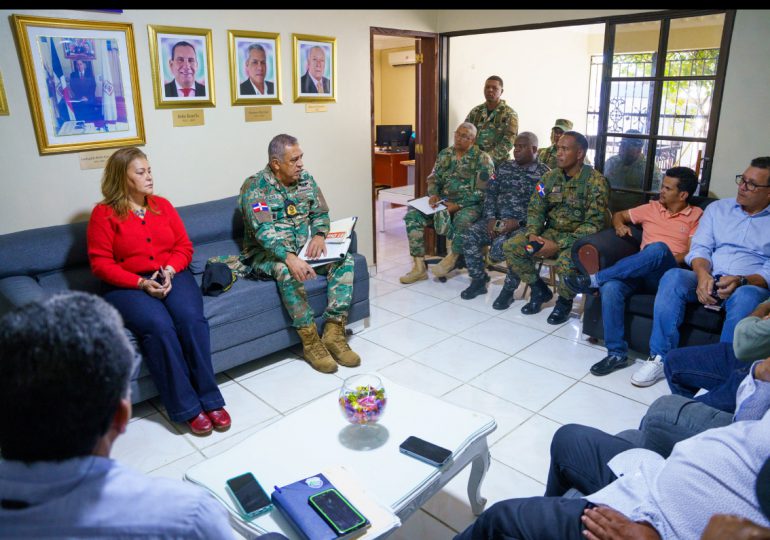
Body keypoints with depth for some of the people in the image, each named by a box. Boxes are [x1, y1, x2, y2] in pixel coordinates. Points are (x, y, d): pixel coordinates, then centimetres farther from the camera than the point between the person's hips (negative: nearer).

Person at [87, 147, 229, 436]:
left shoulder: (162, 205, 12)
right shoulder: (103, 213, 0)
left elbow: (184, 246, 10)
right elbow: (100, 263, -5)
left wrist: (170, 270, -11)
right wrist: (141, 283, -17)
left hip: (171, 276, 3)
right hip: (127, 286, -3)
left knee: (191, 319, -28)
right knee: (159, 326, -32)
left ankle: (210, 399, -20)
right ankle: (187, 407, -21)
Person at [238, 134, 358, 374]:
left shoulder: (305, 179, 5)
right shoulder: (255, 186, -14)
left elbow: (320, 213, 9)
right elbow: (263, 230, -26)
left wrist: (319, 235, -15)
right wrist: (289, 257, -42)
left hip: (303, 249, 6)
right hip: (266, 253, -5)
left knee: (345, 260, -16)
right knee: (287, 271, -38)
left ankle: (334, 332, -19)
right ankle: (310, 342, -25)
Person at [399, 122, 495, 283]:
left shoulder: (482, 159, -6)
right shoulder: (445, 154, 11)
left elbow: (482, 191, -13)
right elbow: (433, 179, 14)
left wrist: (458, 205, -21)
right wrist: (434, 195, -8)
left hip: (469, 204, -5)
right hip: (443, 201, 5)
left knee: (463, 221, -40)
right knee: (412, 214, -16)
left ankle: (452, 257, -9)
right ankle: (419, 267, -15)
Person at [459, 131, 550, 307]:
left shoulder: (543, 174, -2)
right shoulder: (504, 167, 14)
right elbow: (490, 193, 9)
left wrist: (517, 222, -22)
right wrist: (491, 218, -8)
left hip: (523, 224, -5)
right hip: (497, 219, 5)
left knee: (502, 246, -34)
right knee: (470, 237, -19)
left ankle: (509, 288, -10)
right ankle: (479, 280, 0)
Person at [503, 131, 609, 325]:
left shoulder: (595, 181, -13)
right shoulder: (549, 177, 4)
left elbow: (594, 224, -18)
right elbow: (535, 209, 6)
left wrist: (559, 245, -25)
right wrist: (532, 234, -16)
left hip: (579, 238, -5)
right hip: (550, 232, 6)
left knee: (566, 262, -37)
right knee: (511, 247, -13)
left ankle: (565, 300, -2)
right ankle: (540, 290, 8)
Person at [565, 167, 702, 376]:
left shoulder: (696, 216, 11)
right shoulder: (652, 208, 21)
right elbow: (619, 215, 30)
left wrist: (663, 263, -14)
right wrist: (619, 225, 6)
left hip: (668, 276, -3)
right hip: (640, 272, 3)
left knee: (659, 249, -38)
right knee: (610, 287, -32)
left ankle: (595, 280, -31)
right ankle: (617, 353, -25)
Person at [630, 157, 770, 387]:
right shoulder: (717, 208, 17)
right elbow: (700, 248, 6)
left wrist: (741, 281, -21)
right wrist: (703, 274, -16)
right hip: (708, 280, 2)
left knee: (745, 297, -38)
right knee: (673, 276, -30)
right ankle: (660, 358, -26)